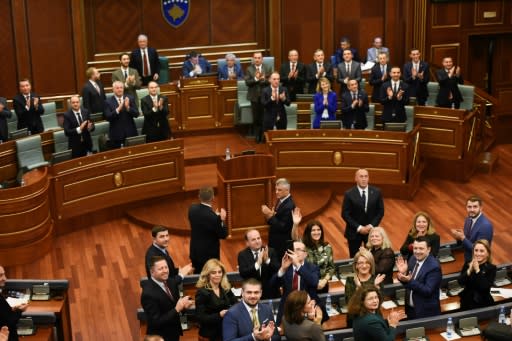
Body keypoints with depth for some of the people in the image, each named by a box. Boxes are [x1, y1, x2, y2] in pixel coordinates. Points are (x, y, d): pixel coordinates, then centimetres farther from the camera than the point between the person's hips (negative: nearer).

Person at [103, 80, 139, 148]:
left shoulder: (130, 98, 4)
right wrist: (118, 109, -23)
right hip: (116, 134, -2)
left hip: (130, 133, 2)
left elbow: (136, 114, -2)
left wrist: (128, 107, -20)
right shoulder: (108, 101, -2)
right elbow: (107, 117, -11)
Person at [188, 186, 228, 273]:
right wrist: (222, 219, -7)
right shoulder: (213, 217, -28)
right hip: (209, 254, -6)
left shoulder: (192, 209, -10)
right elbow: (223, 235, -16)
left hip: (195, 252, 6)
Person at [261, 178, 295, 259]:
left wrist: (270, 216, -27)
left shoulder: (289, 206, -22)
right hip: (275, 242, 9)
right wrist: (270, 214, -7)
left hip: (283, 244, -9)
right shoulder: (281, 200, 7)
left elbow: (283, 227, -24)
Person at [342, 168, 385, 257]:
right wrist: (358, 228, -14)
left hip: (371, 230, 2)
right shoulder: (349, 194, -8)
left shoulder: (376, 192, -1)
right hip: (354, 231, -1)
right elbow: (345, 214, -8)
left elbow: (380, 211, 3)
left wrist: (372, 225, -9)